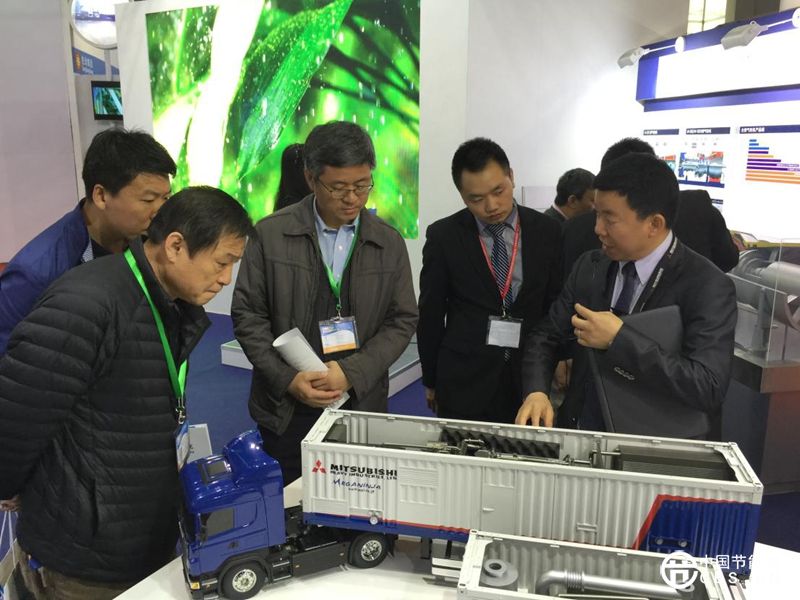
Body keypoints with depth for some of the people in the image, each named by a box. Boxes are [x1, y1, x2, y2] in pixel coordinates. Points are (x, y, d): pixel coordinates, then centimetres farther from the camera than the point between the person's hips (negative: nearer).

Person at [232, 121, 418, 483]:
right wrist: (286, 379, -12)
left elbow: (403, 320, 1)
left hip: (361, 403, 1)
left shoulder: (389, 244, 2)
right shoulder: (271, 234, -4)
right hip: (285, 408, -1)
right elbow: (247, 314, -2)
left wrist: (353, 372, -12)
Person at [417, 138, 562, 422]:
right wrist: (431, 379, 6)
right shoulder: (443, 236, -6)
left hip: (530, 377, 2)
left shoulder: (547, 232, -1)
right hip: (464, 380, -1)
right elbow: (430, 313, 1)